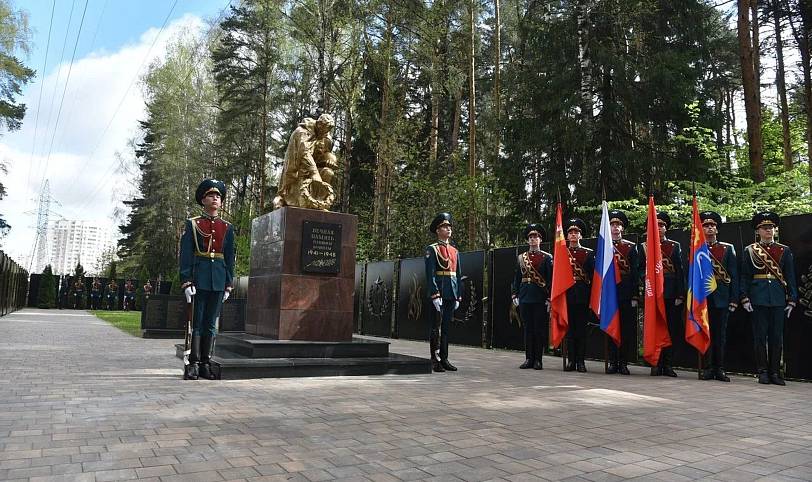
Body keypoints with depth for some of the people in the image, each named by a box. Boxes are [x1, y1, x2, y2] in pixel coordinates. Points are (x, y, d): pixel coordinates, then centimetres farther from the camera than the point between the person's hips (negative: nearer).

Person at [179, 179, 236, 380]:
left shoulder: (227, 228, 12)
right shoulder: (192, 224, 3)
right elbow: (185, 255, -2)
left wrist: (229, 284, 7)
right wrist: (186, 282, -10)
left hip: (218, 281, 3)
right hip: (198, 278, -3)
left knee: (211, 323, 7)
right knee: (196, 323, -1)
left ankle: (206, 364, 12)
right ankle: (193, 364, 3)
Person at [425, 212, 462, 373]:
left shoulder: (455, 251, 17)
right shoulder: (432, 249, -2)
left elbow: (458, 275, 17)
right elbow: (430, 274, -10)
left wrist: (458, 297, 11)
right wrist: (435, 295, -18)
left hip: (452, 294, 6)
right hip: (438, 292, -6)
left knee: (446, 327, 10)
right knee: (436, 327, -2)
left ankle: (444, 359, 16)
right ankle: (435, 361, 3)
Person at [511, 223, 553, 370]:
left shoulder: (547, 257, 1)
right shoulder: (521, 258, 12)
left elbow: (551, 279, -3)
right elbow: (516, 278, 13)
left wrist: (550, 298, -9)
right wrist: (515, 295, 6)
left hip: (541, 299, -3)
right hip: (525, 298, 3)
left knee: (539, 329, 1)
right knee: (527, 329, 8)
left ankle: (538, 360, 9)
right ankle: (529, 359, 15)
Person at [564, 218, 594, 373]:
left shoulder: (588, 253, 7)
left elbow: (592, 275, 4)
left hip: (582, 295, -1)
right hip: (566, 294, 1)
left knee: (581, 328, 2)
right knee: (569, 328, 4)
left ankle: (580, 361, 7)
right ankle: (571, 360, 10)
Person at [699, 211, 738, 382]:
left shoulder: (728, 248, 9)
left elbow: (734, 276, 5)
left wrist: (734, 299, -1)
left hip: (721, 298, 1)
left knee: (720, 334, 5)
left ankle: (720, 369, 12)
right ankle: (708, 368, 10)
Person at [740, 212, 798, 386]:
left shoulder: (784, 251, 9)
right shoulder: (749, 251, 5)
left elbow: (790, 277, 8)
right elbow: (744, 276, 2)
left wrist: (792, 300, 1)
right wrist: (745, 298, -6)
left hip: (778, 298, 2)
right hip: (758, 298, -1)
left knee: (777, 337, 4)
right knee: (760, 336, 1)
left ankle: (775, 372, 12)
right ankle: (763, 372, 9)